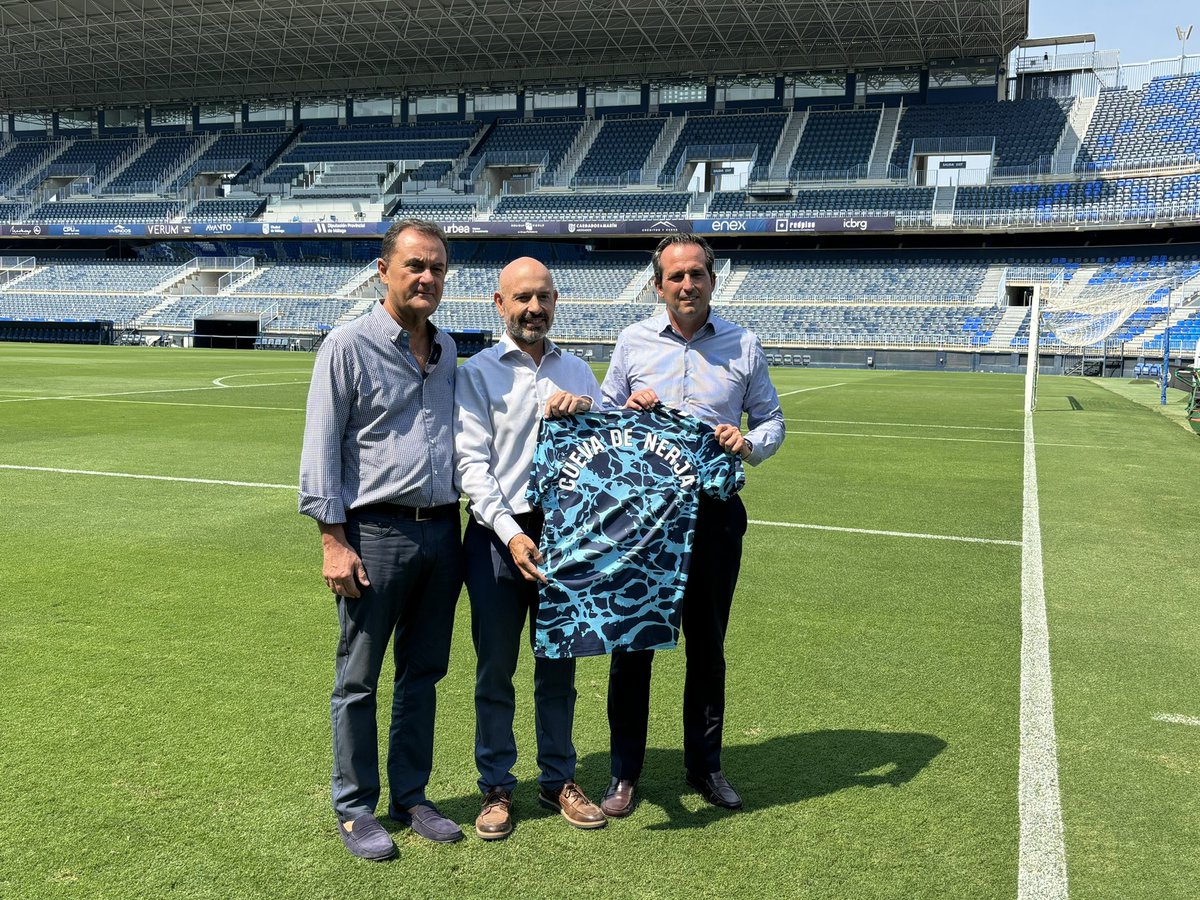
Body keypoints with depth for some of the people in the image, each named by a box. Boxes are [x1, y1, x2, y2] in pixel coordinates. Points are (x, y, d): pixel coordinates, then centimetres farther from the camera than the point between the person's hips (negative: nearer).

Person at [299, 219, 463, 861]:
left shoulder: (446, 351, 13)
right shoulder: (349, 345, -5)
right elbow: (320, 449, -8)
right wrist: (334, 541, -13)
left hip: (441, 530, 6)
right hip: (376, 534, -6)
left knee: (423, 673, 14)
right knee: (359, 680, 5)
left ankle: (410, 796, 28)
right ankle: (355, 809, 20)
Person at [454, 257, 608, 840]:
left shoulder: (578, 372, 12)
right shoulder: (478, 372, -1)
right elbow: (472, 464, -8)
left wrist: (586, 410, -9)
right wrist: (511, 536, -17)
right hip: (499, 535, -3)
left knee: (559, 666, 13)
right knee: (495, 668, 7)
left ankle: (558, 780, 28)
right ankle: (496, 787, 22)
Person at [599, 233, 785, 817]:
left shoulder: (743, 346, 5)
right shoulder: (633, 342, 6)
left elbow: (771, 419, 10)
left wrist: (750, 444, -11)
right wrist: (627, 410, -9)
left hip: (714, 511, 1)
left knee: (707, 643, 11)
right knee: (631, 641, 3)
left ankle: (704, 765, 28)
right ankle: (625, 773, 17)